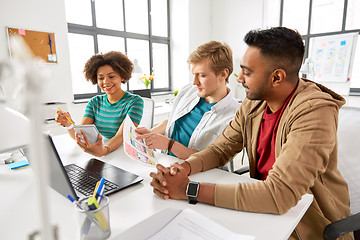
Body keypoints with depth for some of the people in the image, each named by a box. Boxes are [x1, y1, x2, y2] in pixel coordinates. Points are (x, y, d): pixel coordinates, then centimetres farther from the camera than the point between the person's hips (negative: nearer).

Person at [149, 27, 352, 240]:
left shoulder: (315, 112, -26)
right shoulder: (253, 103, -4)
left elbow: (278, 194, -33)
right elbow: (220, 149, -1)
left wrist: (189, 189, -32)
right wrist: (184, 167, -22)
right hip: (265, 208, 5)